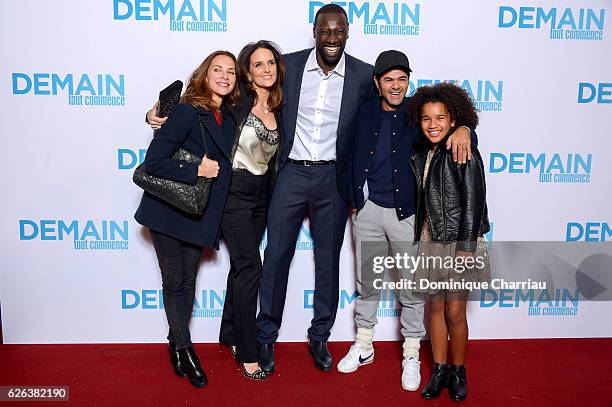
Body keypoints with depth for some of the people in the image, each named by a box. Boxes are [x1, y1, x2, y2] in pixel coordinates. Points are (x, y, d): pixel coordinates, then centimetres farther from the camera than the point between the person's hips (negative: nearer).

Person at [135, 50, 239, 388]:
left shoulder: (229, 116, 4)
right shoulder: (187, 111, -17)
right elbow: (153, 162, -23)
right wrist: (197, 170, -21)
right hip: (169, 211, -5)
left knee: (188, 280, 14)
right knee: (174, 281, 7)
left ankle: (176, 344, 32)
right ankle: (185, 349, 24)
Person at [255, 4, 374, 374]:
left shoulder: (364, 75, -2)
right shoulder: (288, 65, -1)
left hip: (333, 177, 0)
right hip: (292, 173, 0)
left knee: (328, 261, 10)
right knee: (276, 256, 4)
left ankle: (320, 337, 28)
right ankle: (266, 337, 21)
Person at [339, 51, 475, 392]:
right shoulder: (367, 111, 5)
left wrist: (463, 129, -34)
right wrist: (355, 201, 12)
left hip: (407, 212, -2)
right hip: (369, 210, 3)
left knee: (412, 289, 6)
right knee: (367, 283, 15)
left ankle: (411, 356, 23)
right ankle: (363, 346, 32)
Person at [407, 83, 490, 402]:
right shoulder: (422, 156, 9)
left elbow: (473, 201, -14)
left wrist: (465, 248, -17)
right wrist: (419, 239, 10)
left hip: (458, 243, -6)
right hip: (430, 242, 6)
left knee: (455, 313, 1)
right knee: (435, 307, 11)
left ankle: (458, 372, 23)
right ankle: (439, 370, 26)